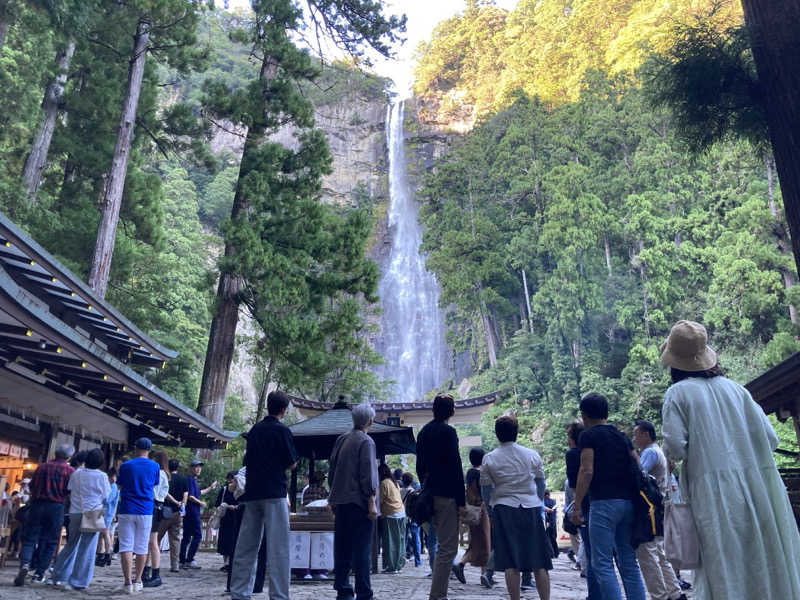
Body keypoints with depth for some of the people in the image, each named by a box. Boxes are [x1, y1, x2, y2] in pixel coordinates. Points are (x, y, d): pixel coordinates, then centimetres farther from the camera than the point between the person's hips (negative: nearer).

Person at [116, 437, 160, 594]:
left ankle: (128, 582, -3)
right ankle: (137, 581, 16)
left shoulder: (125, 465, -2)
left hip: (126, 510, -1)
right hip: (146, 510, 1)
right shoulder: (154, 466, 2)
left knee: (126, 547, 2)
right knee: (141, 548, 9)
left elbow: (120, 486, 7)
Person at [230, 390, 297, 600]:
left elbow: (247, 460, 18)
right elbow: (291, 463, -2)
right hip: (274, 493, -6)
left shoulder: (254, 430, 12)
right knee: (278, 547, -4)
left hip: (252, 492, 7)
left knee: (246, 547, 11)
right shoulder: (282, 430, -7)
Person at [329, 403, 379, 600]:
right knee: (361, 549, -2)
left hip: (341, 501, 7)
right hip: (358, 501, -6)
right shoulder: (366, 441, -10)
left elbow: (331, 470, 14)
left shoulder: (341, 440, 10)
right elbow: (368, 474, -14)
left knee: (342, 547, 11)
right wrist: (372, 502, -12)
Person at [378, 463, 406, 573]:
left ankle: (391, 566, 0)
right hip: (401, 513, 8)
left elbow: (380, 500, -8)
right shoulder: (394, 482, 15)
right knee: (399, 540, 12)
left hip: (390, 515, -8)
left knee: (390, 541, -2)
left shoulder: (384, 483, -10)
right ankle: (399, 565, 16)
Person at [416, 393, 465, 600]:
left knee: (442, 546, 19)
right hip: (446, 496, -8)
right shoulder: (448, 432, -12)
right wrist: (461, 500, -12)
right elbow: (455, 467, -15)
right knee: (447, 548, -3)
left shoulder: (423, 432, 13)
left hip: (429, 495, 9)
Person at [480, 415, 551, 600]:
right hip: (531, 508, 1)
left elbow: (485, 488, 5)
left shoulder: (489, 459, -1)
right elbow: (541, 484, 12)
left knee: (510, 564, 2)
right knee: (539, 563, 8)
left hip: (504, 509, -1)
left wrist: (489, 513, 18)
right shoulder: (533, 455, 3)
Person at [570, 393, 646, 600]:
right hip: (628, 502, 7)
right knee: (629, 563, 12)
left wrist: (576, 506, -11)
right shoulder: (622, 436, 17)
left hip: (604, 503, -7)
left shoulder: (588, 436, -2)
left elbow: (587, 471, -12)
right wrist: (635, 500, 20)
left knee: (602, 564, -3)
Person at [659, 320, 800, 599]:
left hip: (716, 492, -5)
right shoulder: (734, 388, 9)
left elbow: (675, 449, -13)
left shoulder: (678, 393, -5)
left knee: (725, 569, 2)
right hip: (756, 489, 5)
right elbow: (770, 438, 7)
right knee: (767, 562, 12)